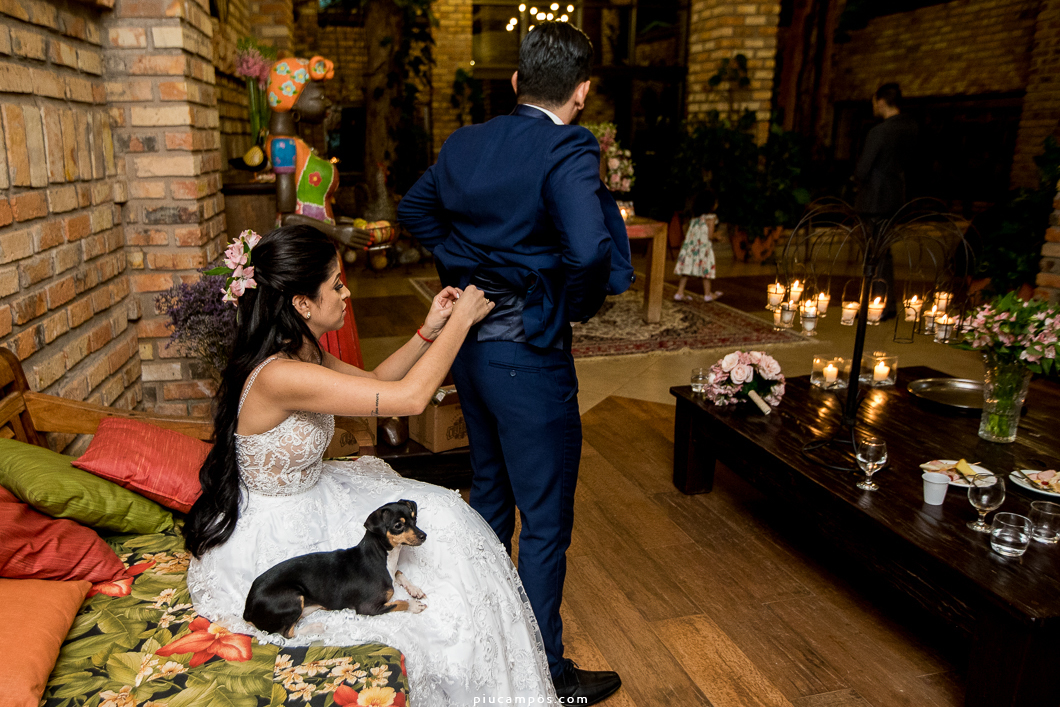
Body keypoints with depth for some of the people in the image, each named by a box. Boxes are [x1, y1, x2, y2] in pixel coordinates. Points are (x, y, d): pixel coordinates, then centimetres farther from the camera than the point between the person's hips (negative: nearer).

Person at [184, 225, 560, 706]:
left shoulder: (301, 353, -3)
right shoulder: (279, 376, -32)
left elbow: (373, 382, 12)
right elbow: (409, 397, -33)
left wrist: (429, 332, -2)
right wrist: (461, 320, -21)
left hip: (301, 506, 9)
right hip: (272, 553, -9)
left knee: (437, 519, 10)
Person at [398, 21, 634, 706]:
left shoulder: (464, 143, 4)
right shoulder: (569, 150, -19)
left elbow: (414, 208, 18)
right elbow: (589, 249, -33)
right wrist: (580, 305, -14)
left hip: (469, 340, 8)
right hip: (530, 355, -8)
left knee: (490, 489, 26)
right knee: (546, 520, 8)